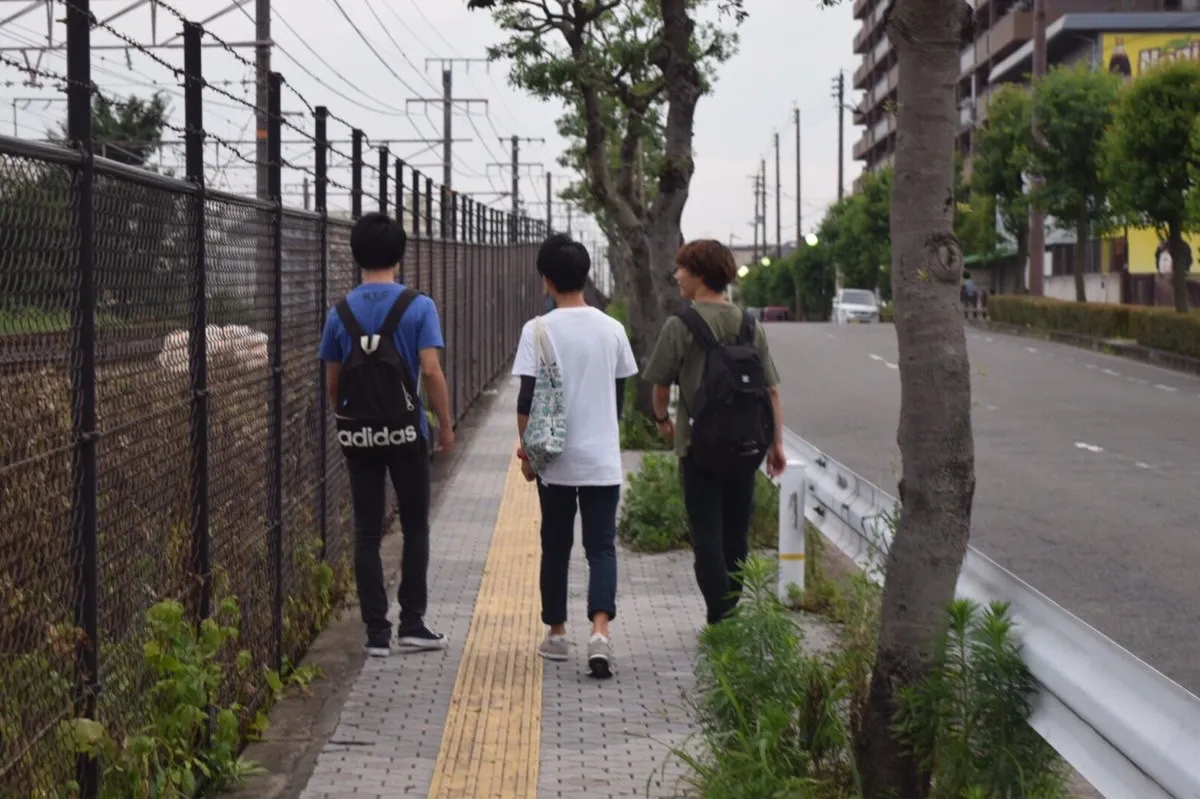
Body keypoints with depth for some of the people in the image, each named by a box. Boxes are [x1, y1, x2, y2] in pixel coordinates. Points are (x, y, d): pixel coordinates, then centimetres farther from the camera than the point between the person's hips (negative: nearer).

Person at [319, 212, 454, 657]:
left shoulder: (340, 314, 2)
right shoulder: (418, 307, -7)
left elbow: (331, 381, 6)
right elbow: (430, 371, -13)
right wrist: (446, 425, -3)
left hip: (357, 434, 2)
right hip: (405, 432, -2)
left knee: (367, 532, 6)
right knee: (415, 527, 10)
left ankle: (377, 632, 5)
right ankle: (412, 624, 8)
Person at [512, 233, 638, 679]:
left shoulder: (539, 330, -8)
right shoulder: (612, 330, 2)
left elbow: (527, 400, -9)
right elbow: (619, 396, 11)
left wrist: (527, 449, 2)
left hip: (556, 461, -1)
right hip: (603, 459, 1)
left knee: (556, 547, 12)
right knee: (601, 547, 3)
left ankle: (556, 633, 22)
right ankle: (600, 629, -17)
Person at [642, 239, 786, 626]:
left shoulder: (680, 325, -9)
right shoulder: (750, 325, 5)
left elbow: (661, 385, -2)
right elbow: (772, 390, 4)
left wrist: (663, 420, 18)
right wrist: (776, 443, 8)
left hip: (701, 446, -5)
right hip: (747, 445, 5)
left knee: (707, 535, 1)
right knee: (736, 533, 14)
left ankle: (719, 620, -4)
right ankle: (732, 615, 22)